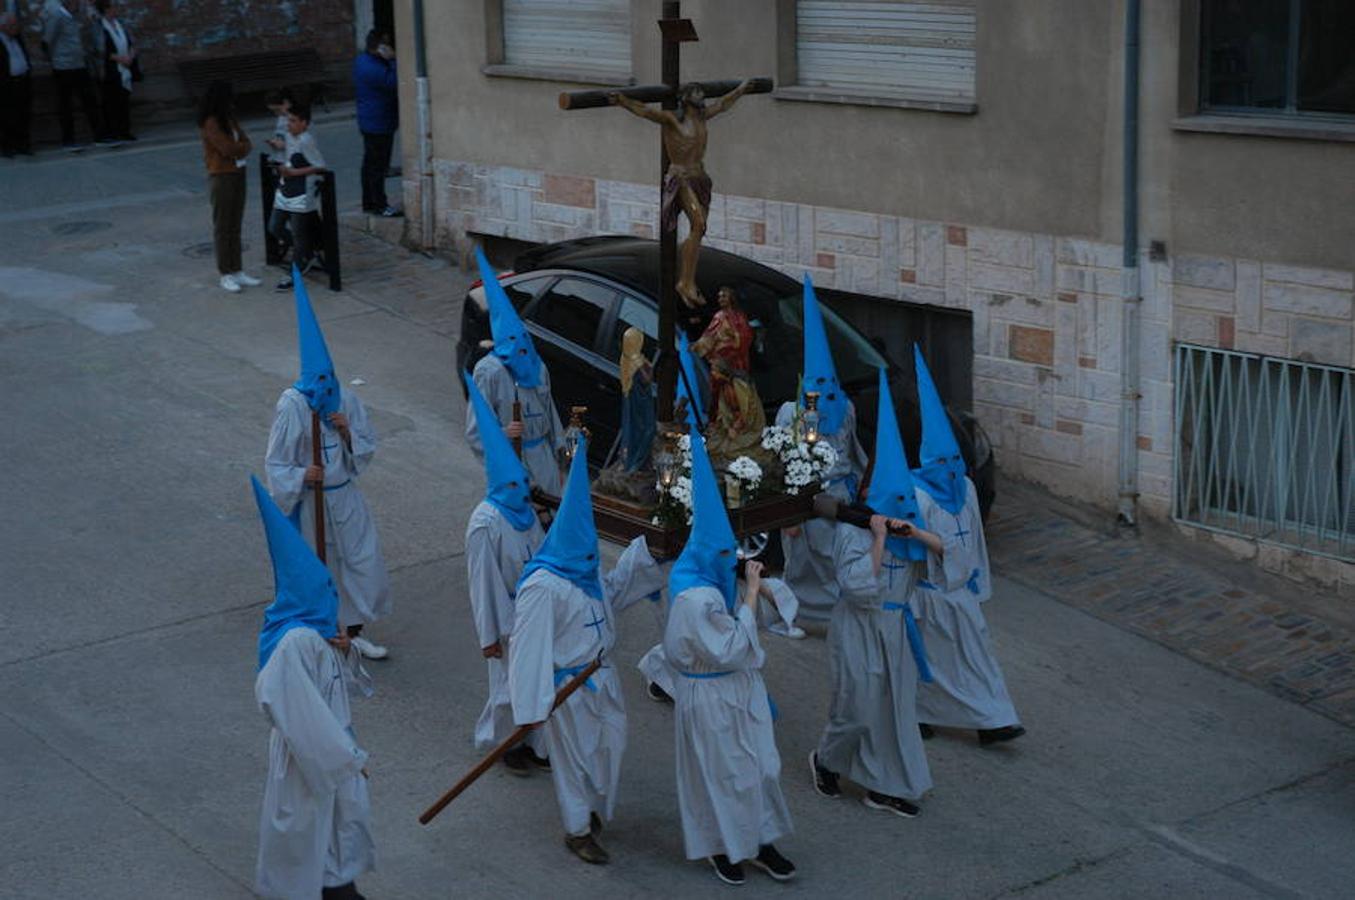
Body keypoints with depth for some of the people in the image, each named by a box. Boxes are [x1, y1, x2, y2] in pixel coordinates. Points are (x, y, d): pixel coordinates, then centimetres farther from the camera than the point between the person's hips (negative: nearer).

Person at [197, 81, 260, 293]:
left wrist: (238, 148, -12)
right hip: (221, 177, -8)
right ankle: (226, 275, 5)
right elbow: (227, 148, -20)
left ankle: (237, 271, 18)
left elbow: (245, 142, 8)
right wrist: (243, 146, -2)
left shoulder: (229, 119, 12)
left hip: (237, 174, 8)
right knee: (222, 227, 0)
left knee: (235, 226, 12)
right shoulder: (210, 123, -15)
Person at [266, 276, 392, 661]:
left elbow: (367, 449, 4)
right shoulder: (291, 406, -16)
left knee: (364, 562, 8)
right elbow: (276, 463, -11)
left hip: (345, 497, 4)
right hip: (308, 501, -4)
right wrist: (300, 476, -28)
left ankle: (354, 632, 26)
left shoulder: (347, 400, -4)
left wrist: (348, 432, -15)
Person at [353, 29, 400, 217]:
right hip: (379, 124, -10)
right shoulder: (375, 69, -25)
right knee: (378, 166, -4)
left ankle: (368, 203, 25)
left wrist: (389, 60, -3)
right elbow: (397, 83, -24)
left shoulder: (362, 59, 8)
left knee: (370, 163, 16)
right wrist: (392, 59, -21)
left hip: (368, 122, 10)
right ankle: (380, 206, 1)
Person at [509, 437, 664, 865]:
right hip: (569, 686, -8)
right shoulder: (542, 587, -27)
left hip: (600, 677, 8)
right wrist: (533, 705, -25)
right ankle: (577, 830, 27)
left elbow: (611, 593, 21)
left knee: (607, 746, 21)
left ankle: (592, 809, 43)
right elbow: (531, 645, -26)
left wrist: (643, 550, 12)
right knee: (575, 755, 9)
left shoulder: (585, 572, 0)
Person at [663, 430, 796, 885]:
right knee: (720, 774, 10)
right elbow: (731, 649, -26)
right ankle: (721, 848, 30)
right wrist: (751, 596, -25)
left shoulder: (713, 578, -3)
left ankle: (758, 841, 31)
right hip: (711, 697, -8)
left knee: (758, 765, 17)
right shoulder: (696, 599, -31)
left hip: (739, 689, 9)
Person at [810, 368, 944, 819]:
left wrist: (915, 533, -17)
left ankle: (884, 788, 22)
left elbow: (948, 553, -2)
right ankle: (825, 759, 30)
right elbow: (859, 587, -25)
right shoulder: (850, 531, -16)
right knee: (859, 706, 0)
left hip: (895, 628, 7)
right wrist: (879, 540, -26)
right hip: (859, 628, -7)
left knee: (895, 706, 11)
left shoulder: (904, 527, 3)